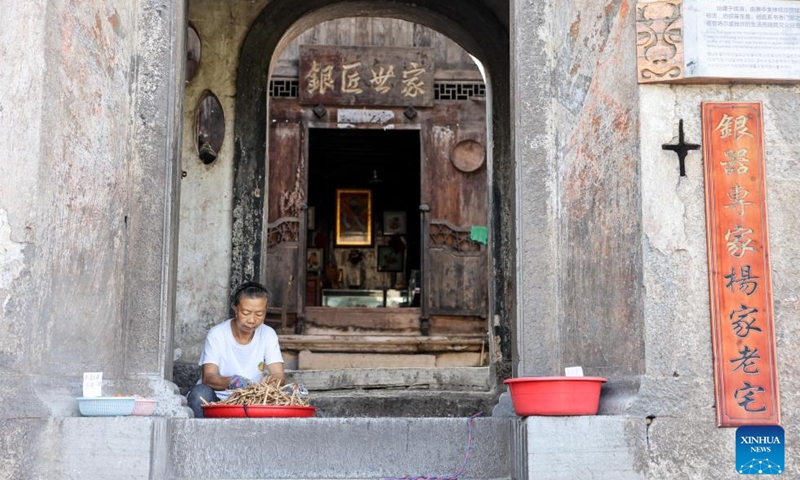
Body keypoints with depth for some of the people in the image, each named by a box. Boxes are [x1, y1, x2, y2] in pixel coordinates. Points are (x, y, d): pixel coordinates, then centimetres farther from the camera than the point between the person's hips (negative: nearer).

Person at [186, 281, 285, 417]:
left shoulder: (268, 335, 1)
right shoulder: (217, 334, -7)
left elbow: (279, 375, -10)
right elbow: (208, 377, -19)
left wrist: (273, 379, -37)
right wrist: (230, 382, -42)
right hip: (217, 399, -2)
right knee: (200, 392, -35)